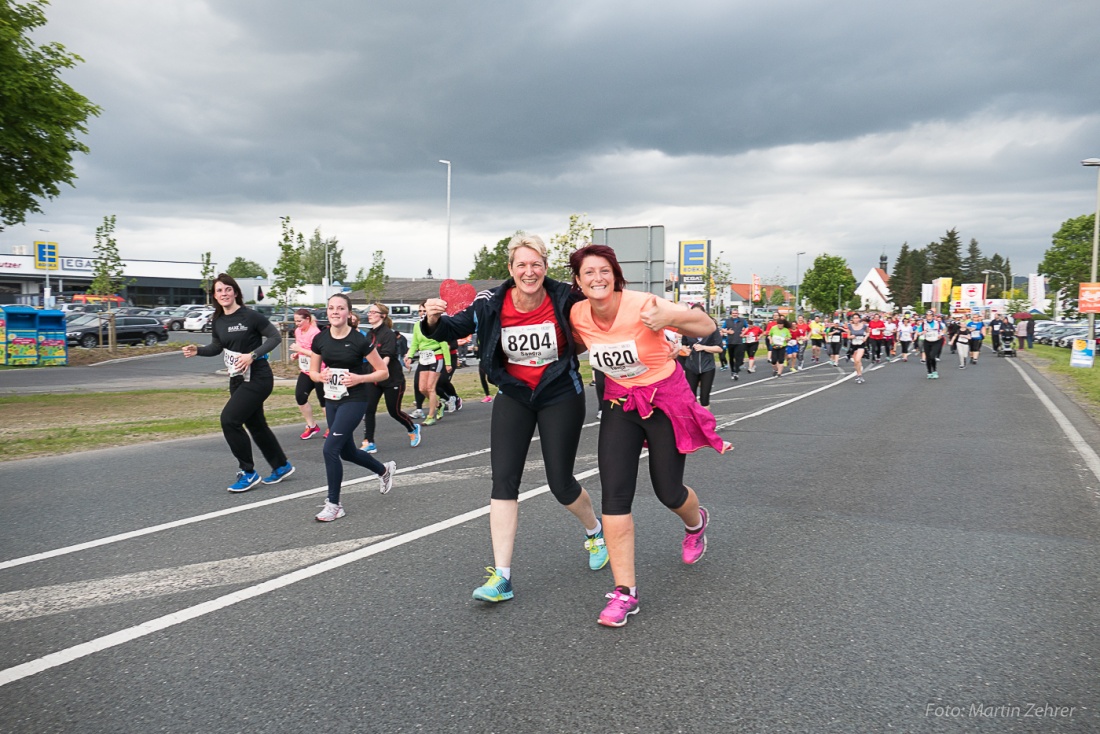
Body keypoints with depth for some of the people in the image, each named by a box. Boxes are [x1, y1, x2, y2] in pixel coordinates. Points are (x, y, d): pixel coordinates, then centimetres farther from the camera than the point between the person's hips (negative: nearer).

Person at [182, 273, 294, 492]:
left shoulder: (250, 316, -15)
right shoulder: (217, 321, 3)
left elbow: (275, 337, -12)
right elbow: (216, 347, 15)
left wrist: (253, 355, -21)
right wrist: (198, 350, -4)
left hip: (257, 378, -8)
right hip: (237, 379, 8)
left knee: (229, 419, -16)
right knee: (255, 425, 16)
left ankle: (248, 473, -1)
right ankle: (281, 467, 34)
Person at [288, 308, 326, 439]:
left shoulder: (315, 333, -19)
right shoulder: (298, 331, 6)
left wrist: (299, 349, -23)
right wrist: (296, 354, 2)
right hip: (305, 371, 8)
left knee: (323, 401, 2)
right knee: (299, 396, -2)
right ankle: (311, 426, 13)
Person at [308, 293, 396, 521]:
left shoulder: (360, 340, -14)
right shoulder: (320, 339, -1)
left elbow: (383, 372, -8)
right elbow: (313, 371, 11)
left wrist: (359, 378, -22)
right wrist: (321, 376, -12)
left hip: (354, 401, -6)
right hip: (332, 400, 6)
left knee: (330, 449, -15)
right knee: (347, 452, 16)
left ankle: (334, 505, 0)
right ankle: (385, 470, 45)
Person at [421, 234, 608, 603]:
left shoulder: (564, 299, -17)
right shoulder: (492, 304, -12)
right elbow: (451, 330, -6)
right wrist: (434, 319, -28)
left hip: (561, 396, -2)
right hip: (513, 396, 2)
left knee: (560, 482, 2)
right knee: (503, 479, -7)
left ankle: (595, 531, 37)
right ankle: (501, 577, -3)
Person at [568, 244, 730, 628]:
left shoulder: (642, 305, -24)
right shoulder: (578, 314, -8)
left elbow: (707, 327, -20)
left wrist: (669, 319, -38)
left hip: (665, 398, -3)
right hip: (620, 401, 4)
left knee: (668, 492, 7)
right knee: (614, 495, -10)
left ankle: (696, 522, 47)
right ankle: (624, 592, -2)